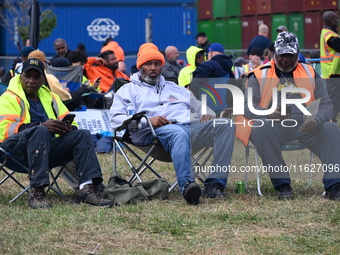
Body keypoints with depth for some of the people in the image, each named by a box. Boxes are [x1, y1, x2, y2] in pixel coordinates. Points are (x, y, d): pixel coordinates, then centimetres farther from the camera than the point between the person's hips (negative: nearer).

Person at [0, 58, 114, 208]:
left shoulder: (51, 97, 27)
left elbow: (70, 122, 23)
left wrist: (68, 127, -6)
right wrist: (42, 126, -22)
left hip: (48, 148, 6)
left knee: (83, 135, -12)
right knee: (40, 131, -35)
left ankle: (88, 187, -29)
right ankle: (36, 192, -41)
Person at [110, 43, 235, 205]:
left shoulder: (175, 88, 38)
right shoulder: (129, 90, 23)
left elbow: (199, 106, 33)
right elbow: (115, 119, 7)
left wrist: (207, 115, 6)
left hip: (191, 127, 5)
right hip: (157, 132, -5)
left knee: (226, 124, -24)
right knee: (179, 134, -43)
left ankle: (215, 183, -34)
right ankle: (186, 184, -65)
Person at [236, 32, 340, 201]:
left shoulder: (310, 74, 14)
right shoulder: (260, 75, 7)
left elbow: (326, 106, 8)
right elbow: (247, 107, -3)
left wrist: (317, 121, -18)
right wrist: (269, 114, -25)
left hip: (306, 128, 2)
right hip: (274, 127, -2)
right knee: (261, 129, -35)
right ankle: (282, 185, -30)